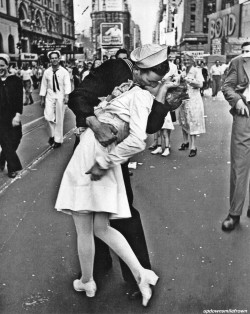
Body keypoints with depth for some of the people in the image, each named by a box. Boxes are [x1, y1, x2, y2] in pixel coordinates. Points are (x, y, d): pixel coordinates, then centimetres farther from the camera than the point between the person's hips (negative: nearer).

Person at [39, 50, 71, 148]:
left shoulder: (64, 72, -4)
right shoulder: (47, 72, 4)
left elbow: (67, 84, -14)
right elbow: (44, 85, 8)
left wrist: (66, 96, -28)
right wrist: (42, 99, 8)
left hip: (60, 96, -2)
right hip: (50, 96, 2)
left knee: (59, 119, 3)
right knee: (48, 116, -8)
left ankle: (58, 139, 16)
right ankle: (52, 134, 18)